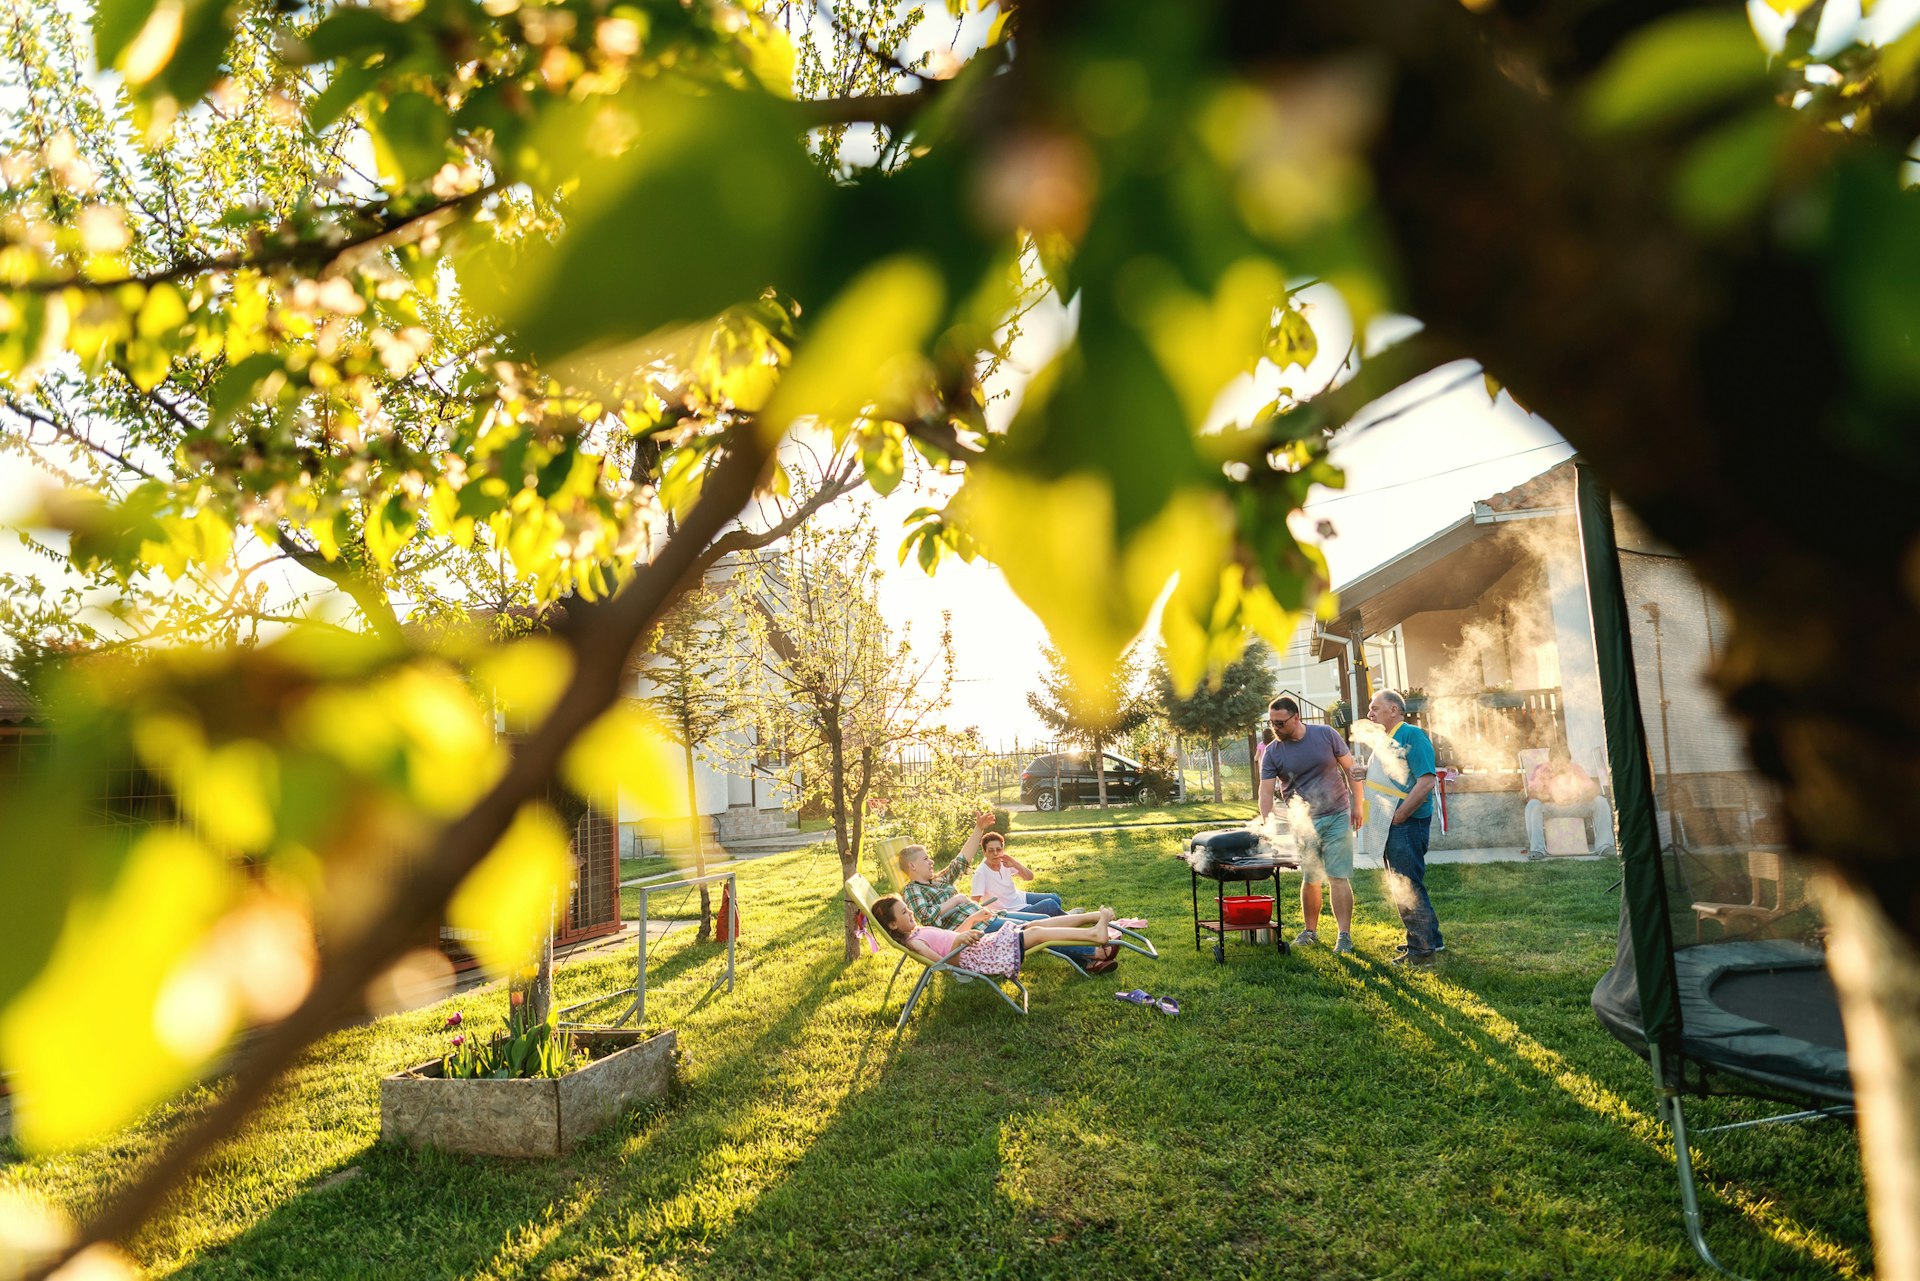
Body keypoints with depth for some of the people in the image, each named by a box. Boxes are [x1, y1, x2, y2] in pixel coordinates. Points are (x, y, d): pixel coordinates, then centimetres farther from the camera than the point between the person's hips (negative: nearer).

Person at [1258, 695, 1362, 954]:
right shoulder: (1272, 753, -6)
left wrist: (1356, 804, -3)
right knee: (1310, 880, 10)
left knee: (1338, 878, -6)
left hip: (1337, 817, -1)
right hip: (1303, 823, 2)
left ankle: (1344, 936, -2)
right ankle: (1310, 930, 26)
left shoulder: (1326, 735, -6)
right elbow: (1266, 791, -12)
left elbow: (1350, 768, 2)